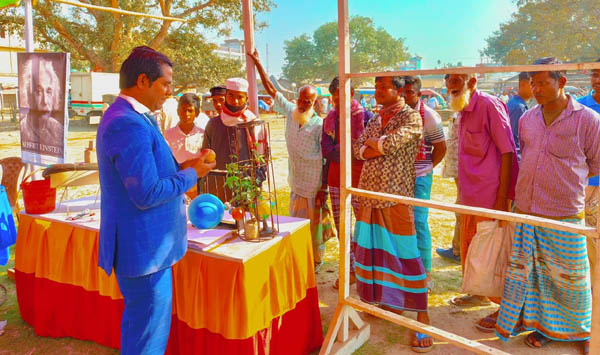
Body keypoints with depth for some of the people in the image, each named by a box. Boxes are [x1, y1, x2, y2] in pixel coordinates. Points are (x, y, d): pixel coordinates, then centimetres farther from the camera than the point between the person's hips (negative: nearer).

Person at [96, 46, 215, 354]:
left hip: (144, 244, 11)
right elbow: (147, 194, -27)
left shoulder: (125, 117, 11)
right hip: (144, 248, -11)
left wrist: (181, 167, 5)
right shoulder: (130, 124, -23)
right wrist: (191, 174, -13)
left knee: (141, 322, 25)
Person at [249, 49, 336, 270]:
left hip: (314, 188, -6)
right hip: (295, 185, 6)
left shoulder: (319, 125, -15)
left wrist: (323, 190, -15)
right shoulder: (290, 113, 1)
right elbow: (270, 89, 7)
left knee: (314, 227, 7)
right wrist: (257, 62, 7)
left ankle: (316, 263, 26)